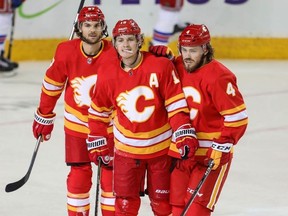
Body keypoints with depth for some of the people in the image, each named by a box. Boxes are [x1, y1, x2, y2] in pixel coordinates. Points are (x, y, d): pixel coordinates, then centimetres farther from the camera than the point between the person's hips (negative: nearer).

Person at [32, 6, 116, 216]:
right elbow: (52, 85, 1)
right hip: (76, 123, 1)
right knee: (79, 174, 2)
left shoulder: (114, 55, -19)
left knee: (111, 174, 3)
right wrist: (44, 117, 9)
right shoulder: (66, 52, -14)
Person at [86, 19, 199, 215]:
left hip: (161, 146, -1)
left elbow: (176, 103, -12)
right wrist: (97, 143, 7)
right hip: (127, 147, 2)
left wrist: (185, 134, -19)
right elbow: (99, 111, 7)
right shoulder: (107, 74, -6)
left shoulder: (160, 66, -14)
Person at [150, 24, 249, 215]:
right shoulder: (178, 67, 2)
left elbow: (237, 116, -19)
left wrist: (222, 147, -22)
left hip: (212, 154, -7)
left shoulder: (218, 76, -18)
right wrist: (163, 57, 2)